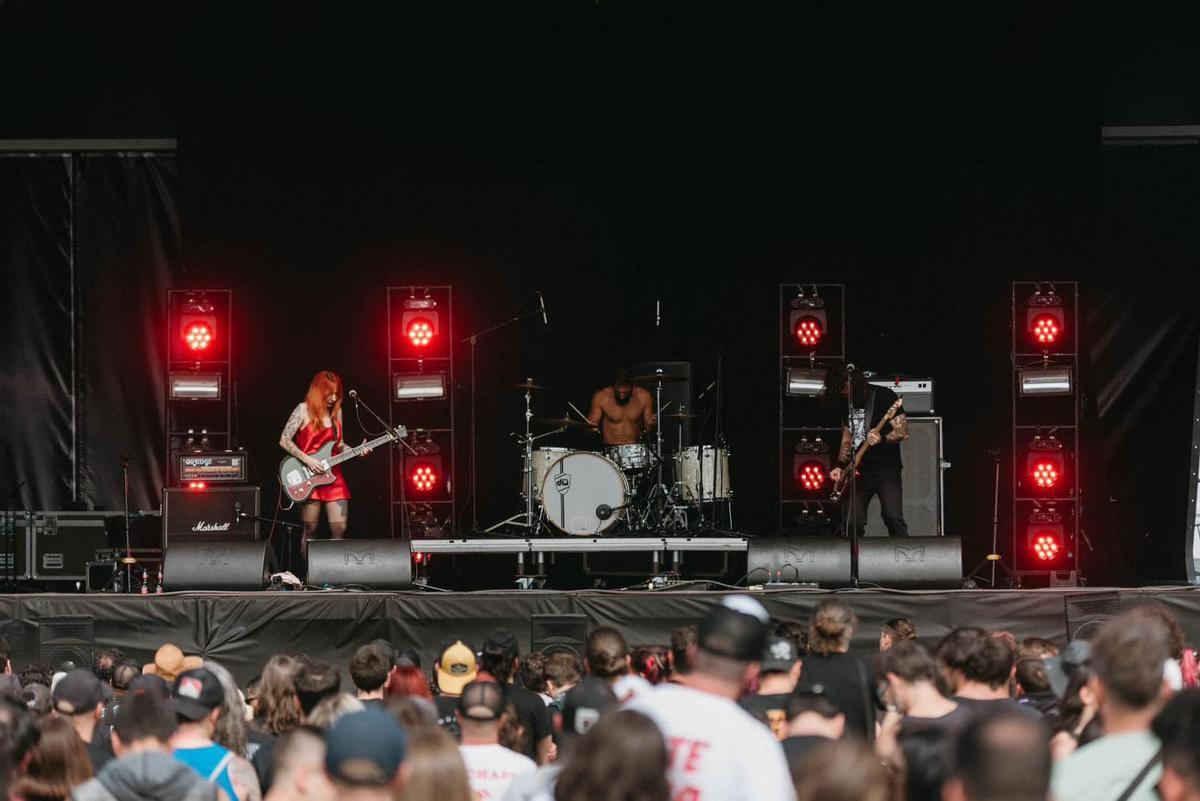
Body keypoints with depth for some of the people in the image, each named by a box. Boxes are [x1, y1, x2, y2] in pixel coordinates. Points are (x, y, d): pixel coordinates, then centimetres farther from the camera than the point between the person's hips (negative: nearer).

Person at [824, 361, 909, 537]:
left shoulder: (883, 396, -8)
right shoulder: (847, 403, 12)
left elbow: (903, 432, -11)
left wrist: (882, 439, -30)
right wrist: (841, 466, 8)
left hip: (886, 468, -6)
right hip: (859, 472, 6)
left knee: (893, 517, -20)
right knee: (854, 522, -2)